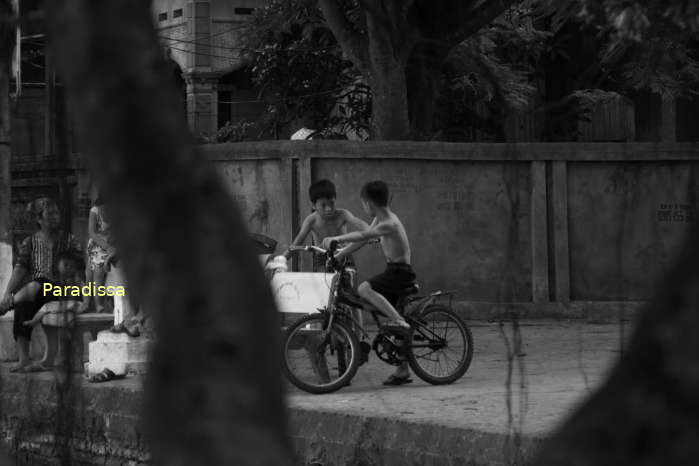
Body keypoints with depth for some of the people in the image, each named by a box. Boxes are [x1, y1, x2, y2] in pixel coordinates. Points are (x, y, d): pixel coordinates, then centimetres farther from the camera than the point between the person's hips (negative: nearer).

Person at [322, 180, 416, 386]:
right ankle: (403, 371, 19)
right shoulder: (380, 219, 10)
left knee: (364, 289, -29)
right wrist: (338, 255, 11)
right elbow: (363, 238, 14)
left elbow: (363, 235, -32)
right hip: (394, 271, 10)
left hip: (400, 272, -10)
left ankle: (399, 321, -27)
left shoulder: (389, 224, -20)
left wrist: (336, 239, -37)